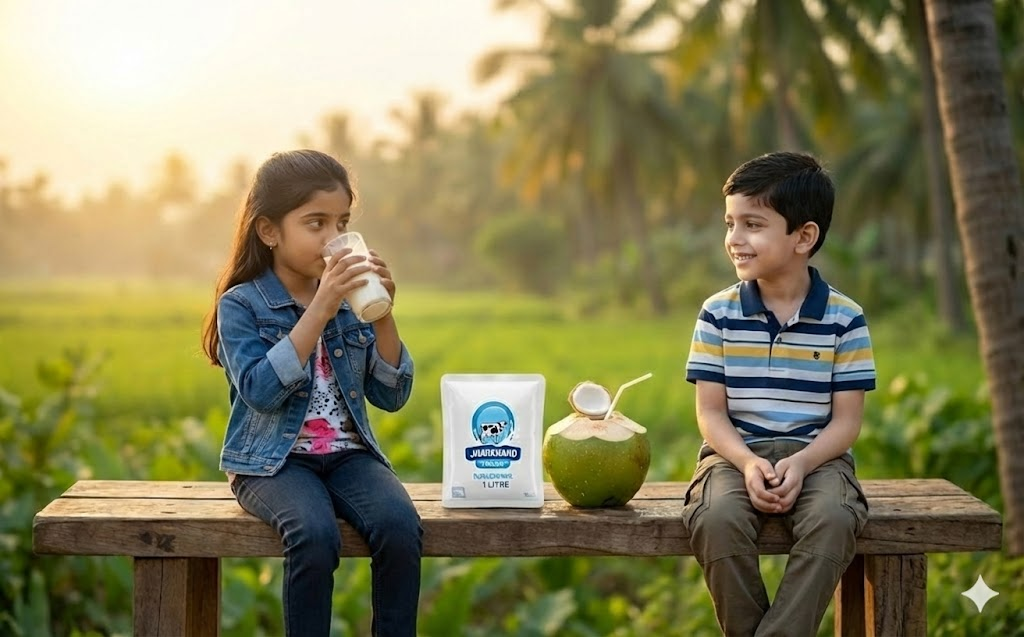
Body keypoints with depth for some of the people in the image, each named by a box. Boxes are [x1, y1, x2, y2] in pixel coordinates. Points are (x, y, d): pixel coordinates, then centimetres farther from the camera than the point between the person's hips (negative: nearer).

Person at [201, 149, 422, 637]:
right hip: (274, 461, -3)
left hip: (349, 454, 4)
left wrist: (381, 316, -9)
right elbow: (261, 391, -20)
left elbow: (391, 397, 4)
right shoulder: (241, 304, -4)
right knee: (315, 534, -34)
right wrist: (319, 312, -25)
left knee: (400, 527, -27)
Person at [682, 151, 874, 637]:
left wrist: (801, 464, -18)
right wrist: (747, 462, -17)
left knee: (833, 520, -34)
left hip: (815, 456, 0)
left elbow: (846, 419, 0)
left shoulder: (844, 319, 0)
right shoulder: (718, 314, 3)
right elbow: (711, 411, 1)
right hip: (736, 454, 1)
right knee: (718, 520, -33)